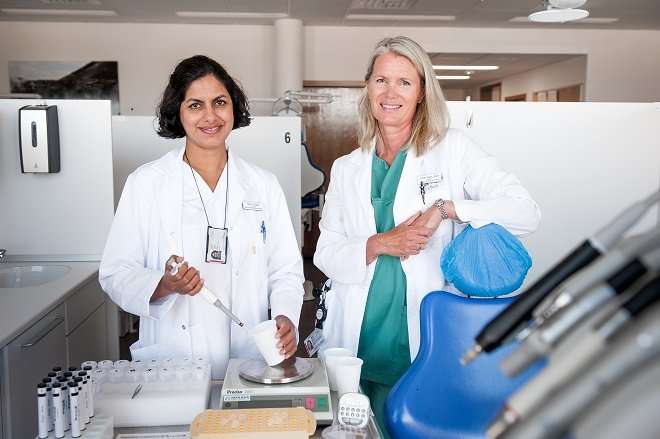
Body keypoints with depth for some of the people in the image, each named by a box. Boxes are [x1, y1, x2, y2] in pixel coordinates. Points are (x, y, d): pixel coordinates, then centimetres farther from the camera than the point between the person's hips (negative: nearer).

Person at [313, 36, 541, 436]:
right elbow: (325, 253, 4)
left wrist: (445, 209, -19)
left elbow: (526, 212, -8)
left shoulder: (452, 150, -1)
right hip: (354, 342, 3)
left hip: (422, 344, -3)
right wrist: (378, 245, -14)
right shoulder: (347, 169, 9)